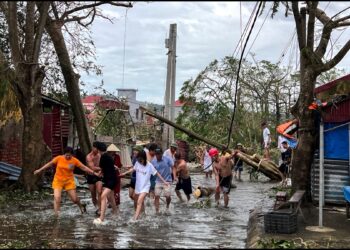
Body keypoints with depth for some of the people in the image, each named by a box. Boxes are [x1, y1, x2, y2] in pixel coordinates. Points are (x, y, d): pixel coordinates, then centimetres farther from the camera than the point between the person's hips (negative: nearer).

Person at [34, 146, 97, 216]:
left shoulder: (74, 160, -10)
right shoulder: (59, 158, -10)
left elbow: (84, 167, -8)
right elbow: (49, 164, 1)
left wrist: (94, 173, -13)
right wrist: (40, 170, 5)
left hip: (69, 181, 0)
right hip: (58, 181, 0)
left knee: (74, 198, 3)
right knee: (57, 197, -15)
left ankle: (81, 206, 36)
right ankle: (56, 215, -6)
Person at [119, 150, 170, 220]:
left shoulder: (149, 165, -17)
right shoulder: (137, 163, -6)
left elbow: (157, 173, -10)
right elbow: (133, 169, 15)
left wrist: (164, 182, -10)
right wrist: (125, 173, 17)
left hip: (145, 187, -5)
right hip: (138, 186, 5)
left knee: (139, 202, -21)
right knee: (141, 202, 22)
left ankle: (135, 219, -28)